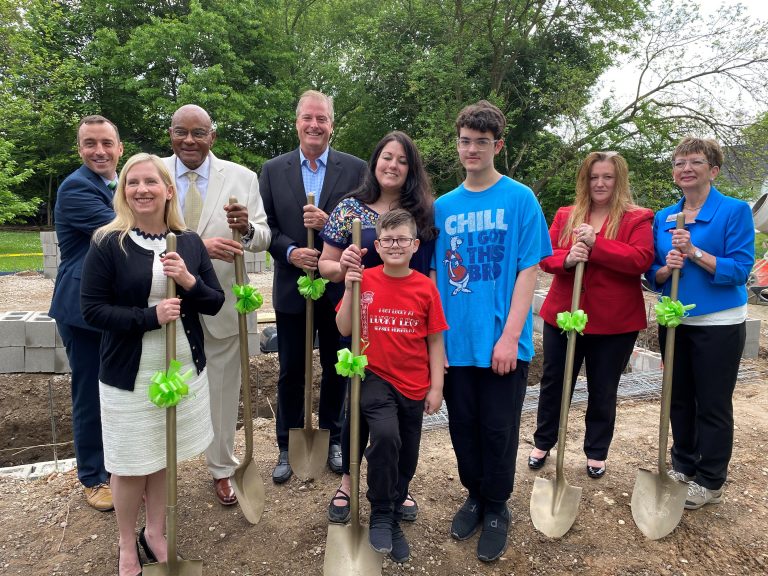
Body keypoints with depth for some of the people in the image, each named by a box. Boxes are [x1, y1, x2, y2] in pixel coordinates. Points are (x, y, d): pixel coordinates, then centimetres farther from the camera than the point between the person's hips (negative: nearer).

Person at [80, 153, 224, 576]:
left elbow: (215, 303, 3)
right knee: (131, 465, 11)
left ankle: (155, 533, 40)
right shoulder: (107, 243, -9)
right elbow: (92, 310, -10)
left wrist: (190, 282, -17)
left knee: (165, 457, 17)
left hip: (184, 368, 3)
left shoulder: (190, 243, 1)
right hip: (130, 375, -3)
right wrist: (150, 315, -22)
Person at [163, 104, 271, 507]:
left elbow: (263, 239, -5)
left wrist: (247, 229, -27)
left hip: (222, 304, 0)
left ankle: (222, 469, 34)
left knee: (223, 390, 13)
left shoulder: (242, 178, -1)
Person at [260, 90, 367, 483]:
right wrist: (291, 252, -15)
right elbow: (266, 226, 2)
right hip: (292, 288, 1)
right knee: (290, 372, 11)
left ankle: (332, 440, 33)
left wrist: (328, 223, -19)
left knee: (336, 370, 13)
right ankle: (287, 447, 28)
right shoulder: (273, 170, 4)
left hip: (339, 288, 0)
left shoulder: (355, 169, 0)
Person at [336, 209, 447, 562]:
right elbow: (344, 329, -5)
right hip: (375, 378, -2)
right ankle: (381, 515, -2)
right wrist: (350, 288, -16)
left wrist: (436, 387, -2)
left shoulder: (425, 287, -4)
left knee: (407, 459, 12)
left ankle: (392, 518, 39)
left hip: (414, 386, 2)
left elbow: (435, 340, 1)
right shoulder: (365, 280, -4)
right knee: (386, 436, -27)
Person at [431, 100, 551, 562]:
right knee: (463, 429, 15)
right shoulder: (443, 206, 6)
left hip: (502, 343, -3)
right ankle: (475, 496, 38)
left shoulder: (520, 199, -4)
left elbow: (529, 270, -8)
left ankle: (496, 509, 31)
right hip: (455, 342, 4)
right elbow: (436, 273, 9)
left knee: (498, 432, 8)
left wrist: (510, 336, -15)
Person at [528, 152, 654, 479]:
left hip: (614, 323, -2)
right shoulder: (565, 216, 8)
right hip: (562, 314, 3)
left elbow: (642, 259, -17)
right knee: (553, 384, 13)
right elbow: (545, 255, 0)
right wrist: (567, 258, -22)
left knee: (603, 392, 12)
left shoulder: (638, 219, -2)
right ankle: (542, 444, 31)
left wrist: (595, 244, -25)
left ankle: (596, 453, 31)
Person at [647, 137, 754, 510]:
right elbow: (653, 275, 5)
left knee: (712, 405, 5)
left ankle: (709, 482, 22)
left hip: (718, 325, -5)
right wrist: (667, 268, -16)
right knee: (679, 399, 15)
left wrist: (693, 252, -24)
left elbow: (740, 269, -16)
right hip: (674, 322, 5)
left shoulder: (735, 211, -8)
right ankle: (683, 466, 33)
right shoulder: (663, 218, 6)